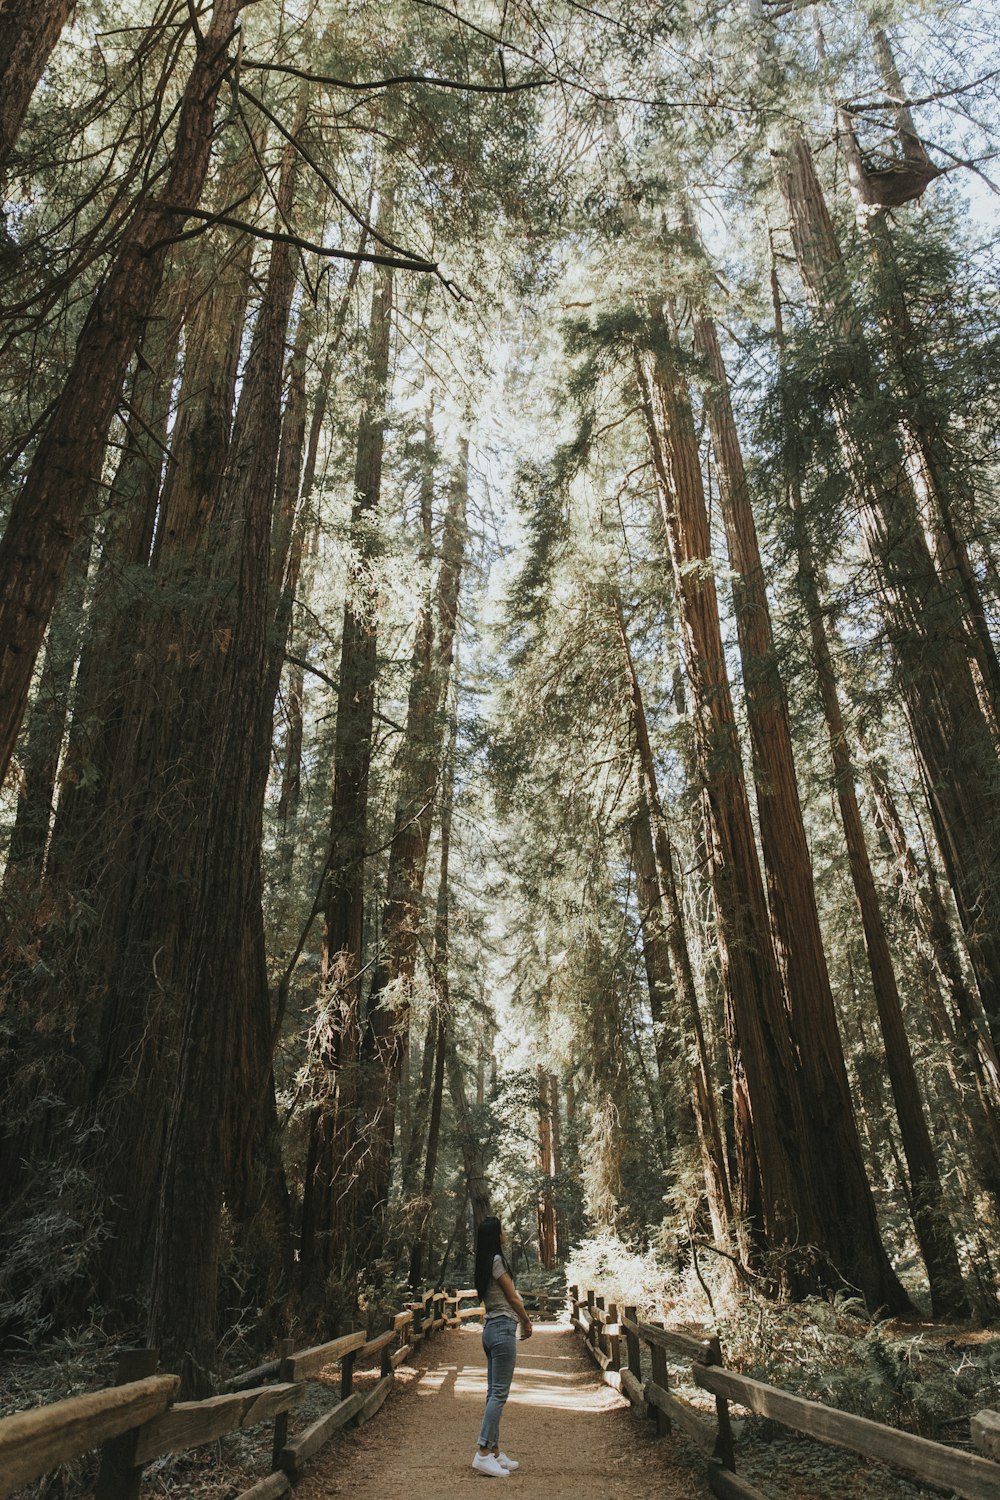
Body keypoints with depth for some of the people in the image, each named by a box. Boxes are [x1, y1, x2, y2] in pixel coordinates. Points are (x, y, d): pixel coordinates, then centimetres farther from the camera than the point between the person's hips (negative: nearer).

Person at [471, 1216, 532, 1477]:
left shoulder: (484, 1264, 13)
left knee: (494, 1392, 12)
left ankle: (495, 1452, 17)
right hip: (503, 1327, -9)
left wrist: (520, 1320, 16)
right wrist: (527, 1321, 7)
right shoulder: (497, 1260, -14)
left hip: (490, 1327, 9)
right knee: (499, 1393, -6)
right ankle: (483, 1453, -7)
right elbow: (513, 1298, -8)